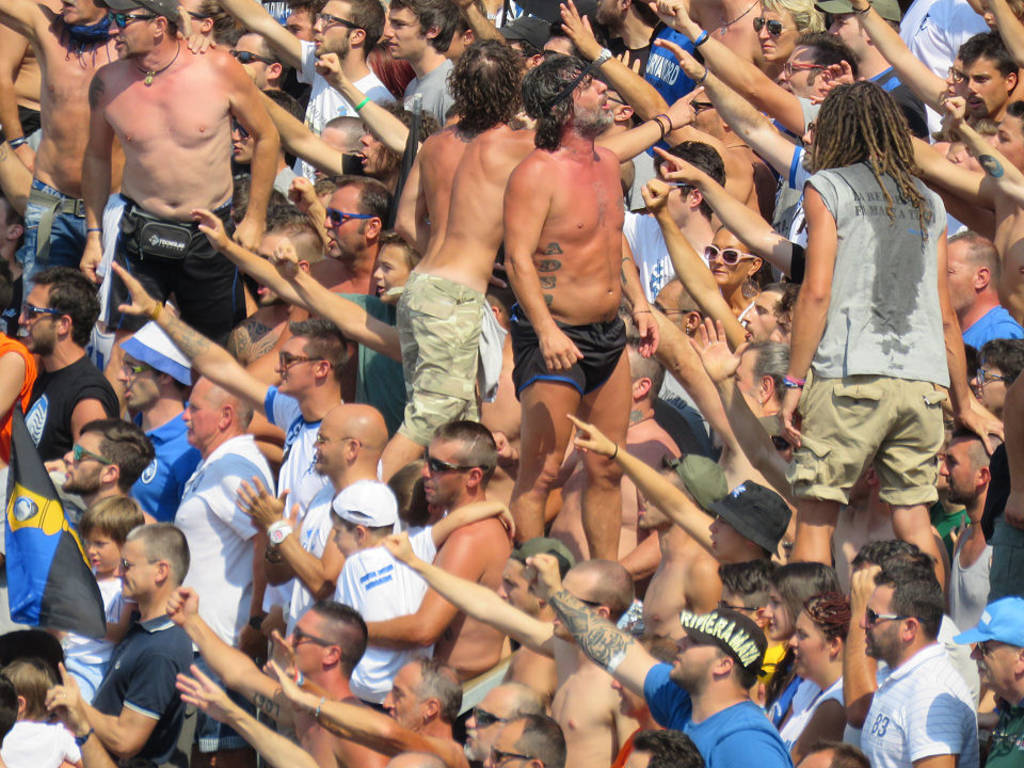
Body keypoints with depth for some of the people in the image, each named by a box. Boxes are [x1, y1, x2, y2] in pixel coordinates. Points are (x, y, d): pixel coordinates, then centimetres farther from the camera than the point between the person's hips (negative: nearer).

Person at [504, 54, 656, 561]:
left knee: (607, 470, 12)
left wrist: (639, 303, 18)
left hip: (609, 334, 8)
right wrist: (546, 330, -30)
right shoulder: (536, 174, -15)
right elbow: (518, 257, -22)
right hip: (555, 338, -8)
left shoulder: (607, 164, 11)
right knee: (540, 473, -6)